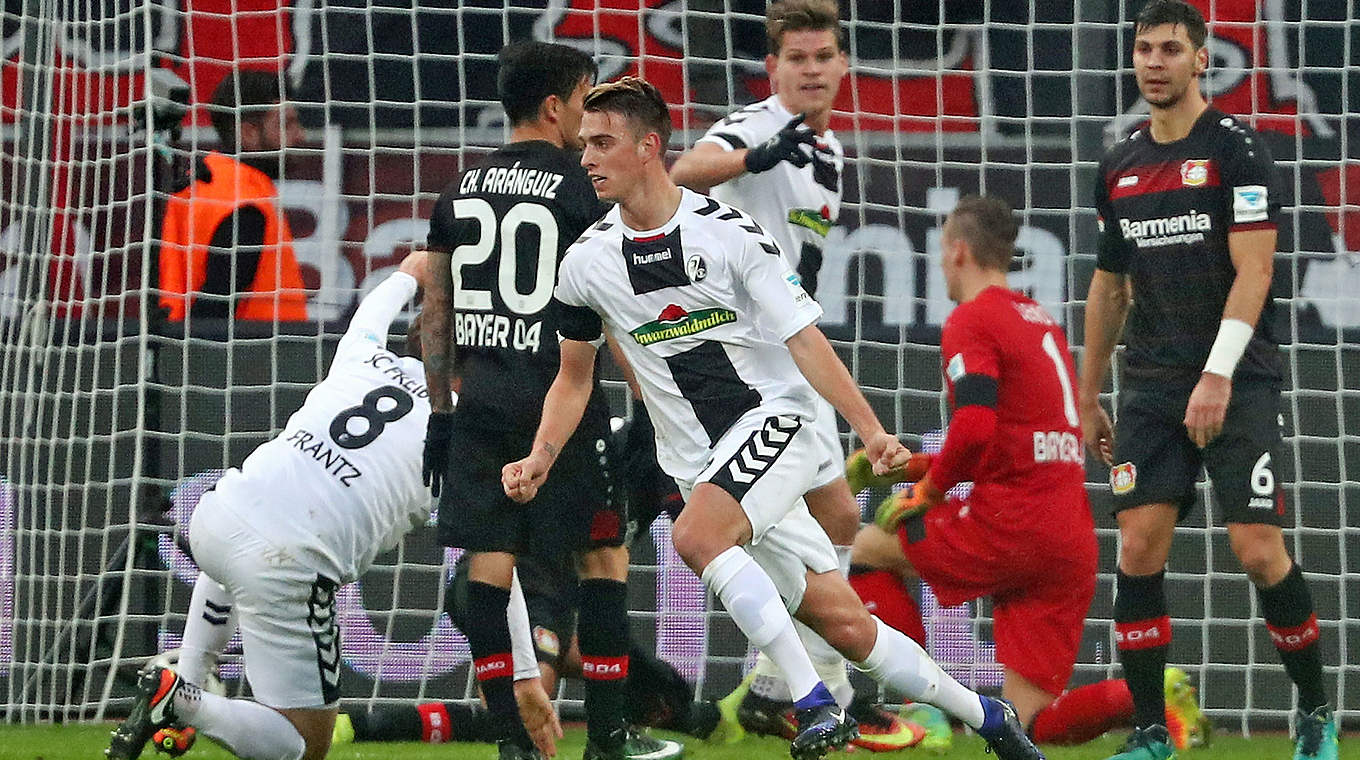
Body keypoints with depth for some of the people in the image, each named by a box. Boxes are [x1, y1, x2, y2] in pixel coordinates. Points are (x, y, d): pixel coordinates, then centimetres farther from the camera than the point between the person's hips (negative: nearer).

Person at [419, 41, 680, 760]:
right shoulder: (579, 187, -6)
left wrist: (440, 412, 18)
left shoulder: (461, 189, 12)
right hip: (556, 395, -6)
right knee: (604, 552, 3)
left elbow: (435, 315, 13)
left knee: (489, 558, 3)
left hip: (479, 397, 6)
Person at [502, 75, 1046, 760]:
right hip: (703, 466, 4)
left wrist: (870, 430, -14)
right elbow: (574, 377, 16)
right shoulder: (587, 262, 3)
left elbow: (803, 339, -7)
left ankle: (815, 702, -28)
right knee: (846, 626, -1)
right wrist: (541, 458, 1)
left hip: (772, 421, -4)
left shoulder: (726, 232, -9)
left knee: (695, 535, -32)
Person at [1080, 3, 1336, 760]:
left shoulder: (1238, 150, -6)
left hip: (1237, 384, -5)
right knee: (1139, 547, -6)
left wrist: (1217, 376, -22)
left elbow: (1252, 272, -13)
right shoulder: (1120, 167, 12)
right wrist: (1088, 397, 19)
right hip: (1153, 388, 5)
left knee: (1259, 550, -9)